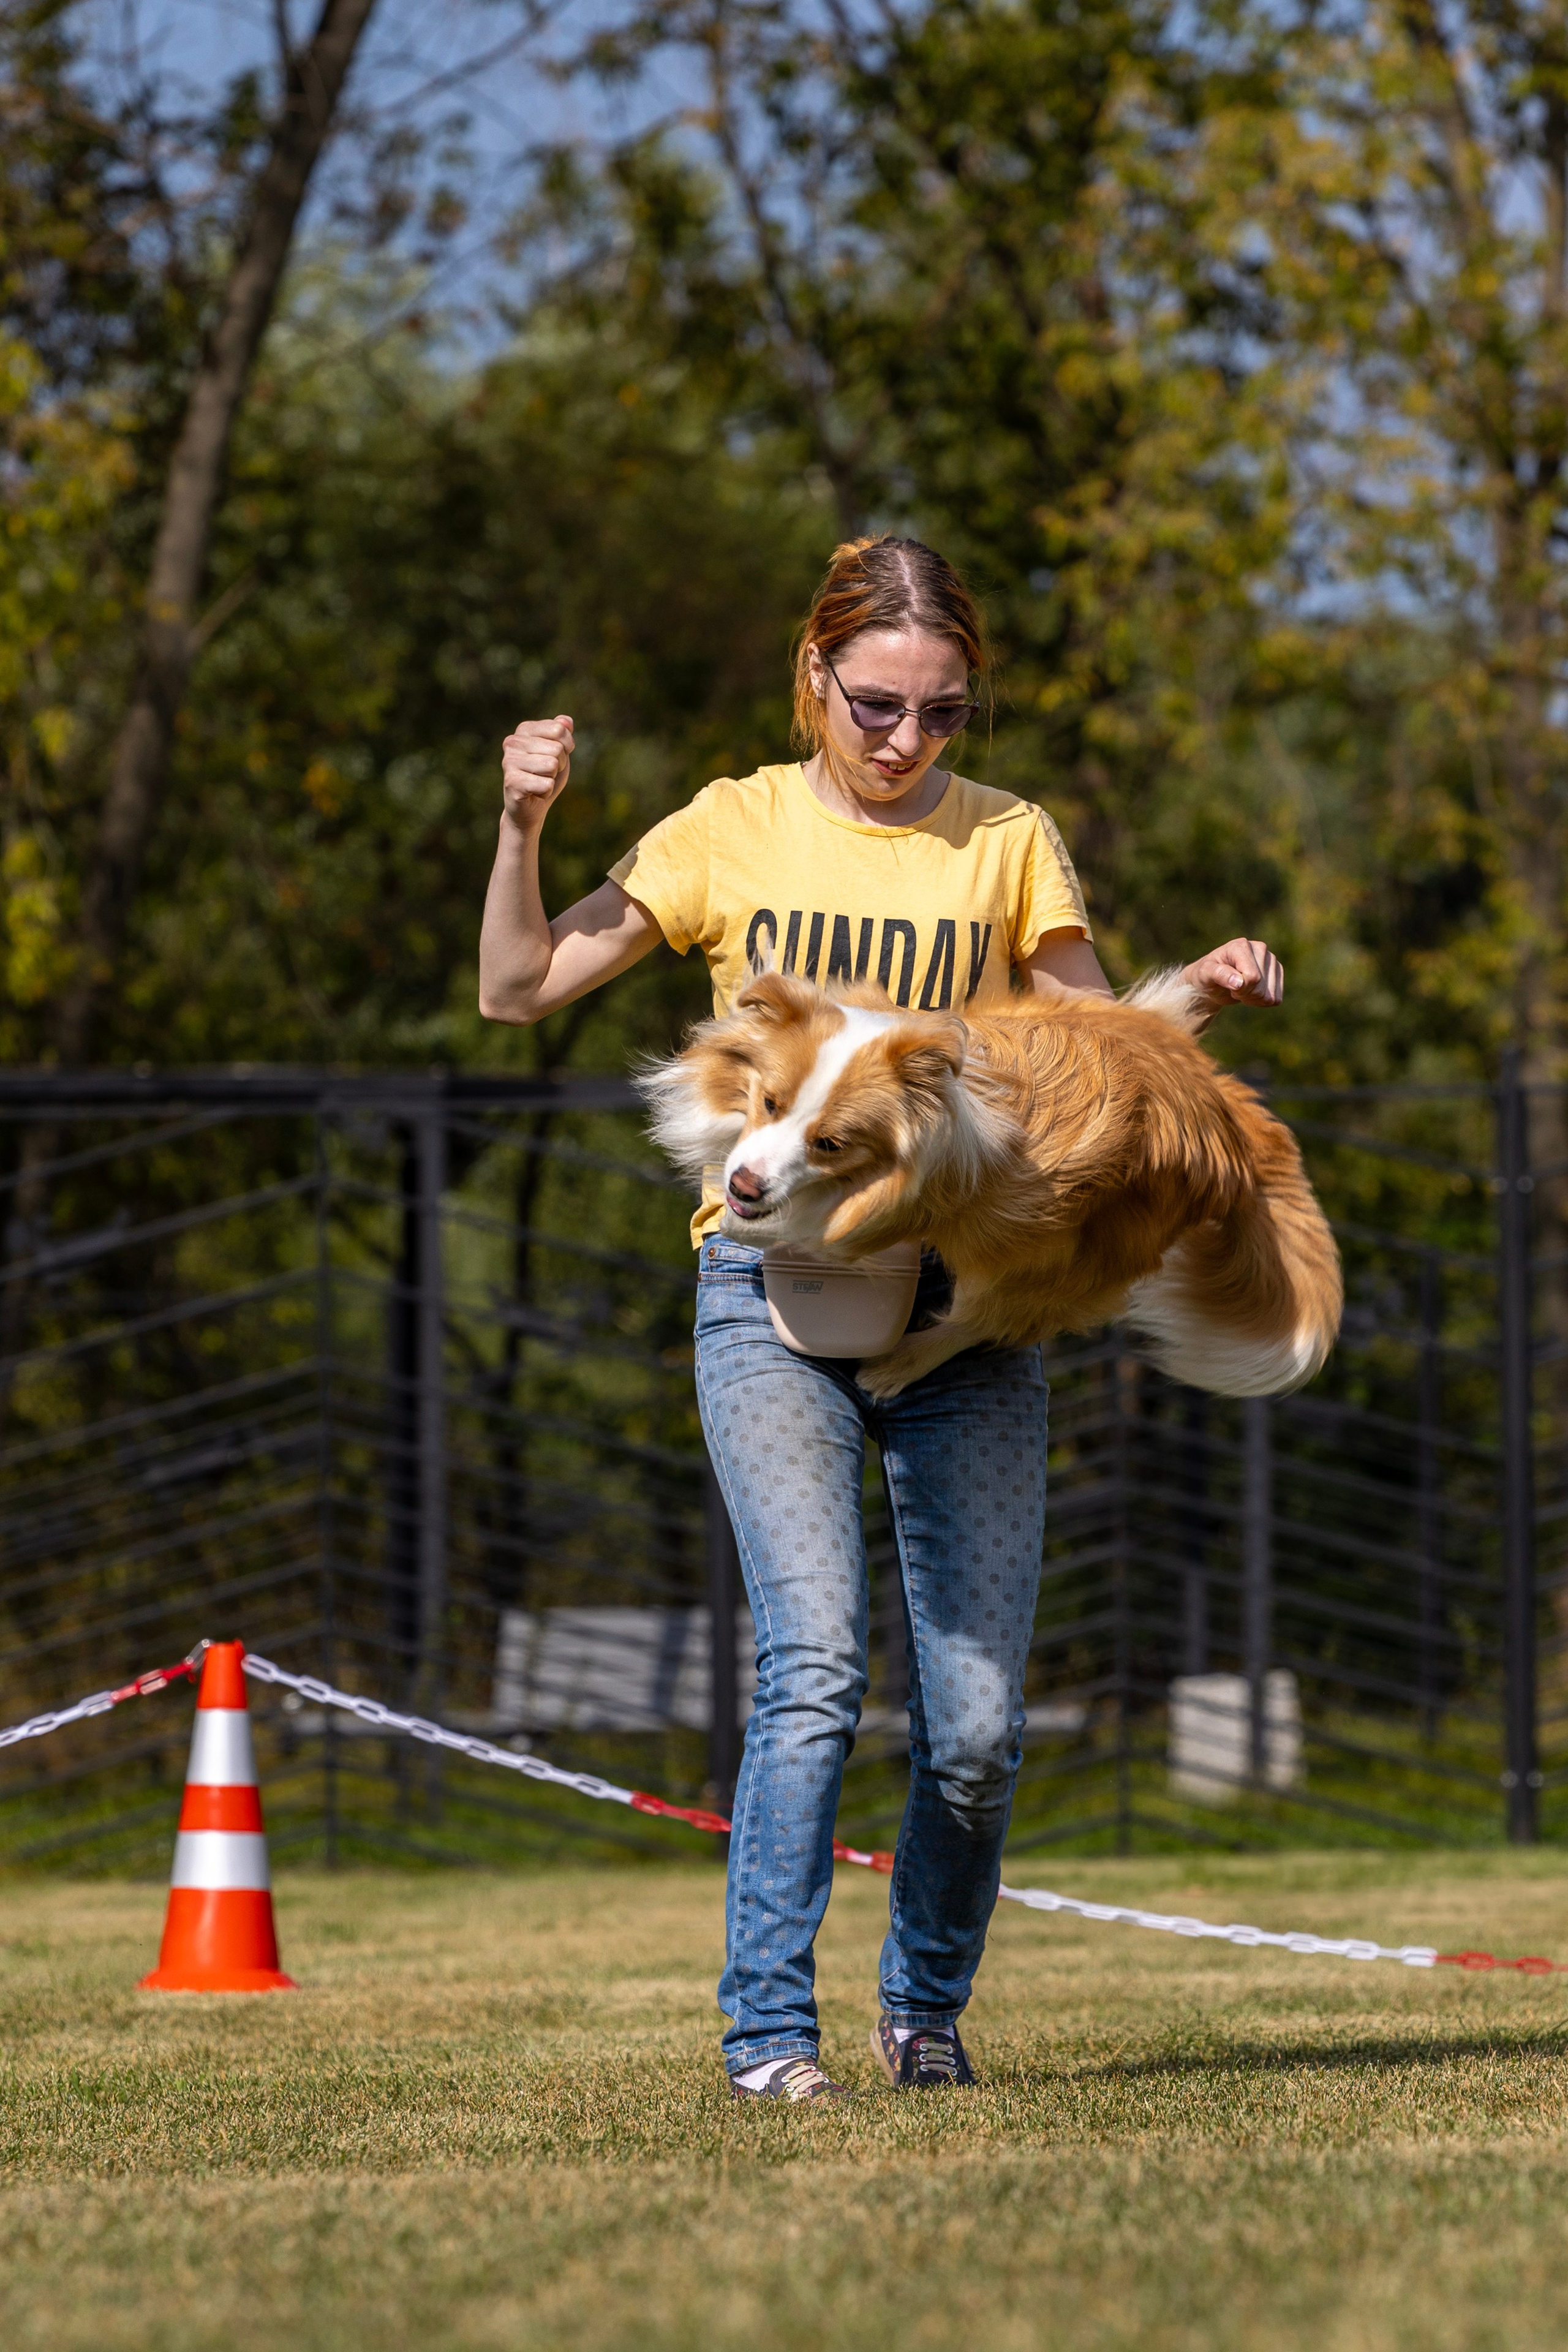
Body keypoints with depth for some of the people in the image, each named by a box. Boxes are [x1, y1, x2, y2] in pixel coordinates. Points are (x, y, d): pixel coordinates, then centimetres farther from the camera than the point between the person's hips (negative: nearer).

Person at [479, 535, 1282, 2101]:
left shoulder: (1007, 844, 8)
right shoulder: (735, 830, 7)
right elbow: (518, 990, 6)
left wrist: (1197, 994, -9)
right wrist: (522, 828, -9)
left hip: (964, 1296, 1)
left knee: (976, 1725, -4)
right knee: (816, 1658, -20)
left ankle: (926, 2010, 19)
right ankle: (767, 2030, -14)